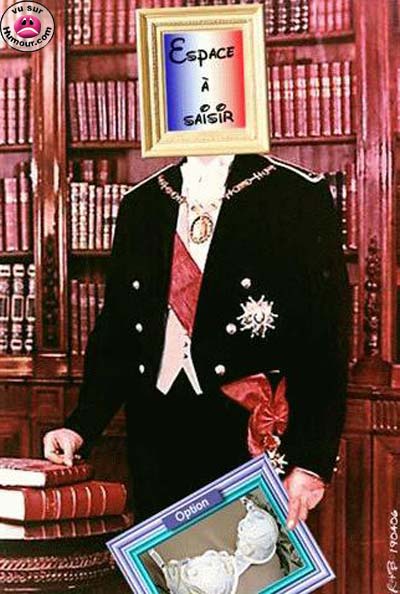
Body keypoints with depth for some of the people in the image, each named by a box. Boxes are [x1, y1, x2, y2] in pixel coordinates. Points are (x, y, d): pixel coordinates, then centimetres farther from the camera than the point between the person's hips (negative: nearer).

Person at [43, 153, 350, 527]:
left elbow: (325, 347, -7)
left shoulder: (302, 197, -2)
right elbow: (115, 334, 15)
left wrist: (311, 463, -14)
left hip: (252, 441, -4)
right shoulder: (140, 203, 13)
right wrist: (81, 427, 2)